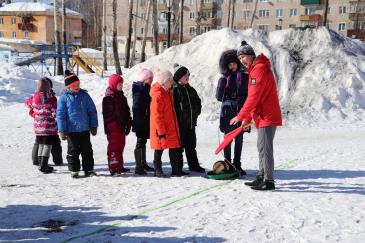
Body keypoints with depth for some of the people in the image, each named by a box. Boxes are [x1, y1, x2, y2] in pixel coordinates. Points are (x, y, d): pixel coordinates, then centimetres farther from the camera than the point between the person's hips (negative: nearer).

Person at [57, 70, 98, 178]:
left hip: (85, 129, 2)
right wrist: (62, 130, -7)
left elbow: (92, 111, 6)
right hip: (71, 131, -2)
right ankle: (74, 170, 18)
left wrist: (94, 126, 4)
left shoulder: (84, 95, 2)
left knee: (87, 150, 9)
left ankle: (89, 169, 19)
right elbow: (60, 115, -3)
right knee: (73, 151, 8)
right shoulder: (64, 98, -4)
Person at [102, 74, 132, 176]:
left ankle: (119, 166, 24)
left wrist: (128, 124, 12)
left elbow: (126, 112, 19)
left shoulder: (121, 96, 15)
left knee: (120, 146, 14)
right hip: (113, 129, -9)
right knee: (114, 147, -6)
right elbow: (108, 114, -16)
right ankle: (113, 168, -2)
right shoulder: (108, 98, -11)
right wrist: (111, 127, -19)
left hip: (121, 127, 9)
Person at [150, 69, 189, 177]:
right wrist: (161, 130, -20)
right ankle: (158, 170, 13)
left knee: (175, 148, 9)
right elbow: (157, 114, -19)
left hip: (170, 127, 9)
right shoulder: (158, 94, -16)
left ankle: (176, 170, 16)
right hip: (161, 128, -9)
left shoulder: (167, 92, 14)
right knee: (159, 149, 2)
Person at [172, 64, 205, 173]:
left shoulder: (191, 90, 14)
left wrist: (196, 113, 10)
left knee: (191, 145, 15)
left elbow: (198, 102, 23)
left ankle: (194, 165, 25)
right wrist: (179, 116, -16)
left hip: (191, 123, 7)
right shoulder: (174, 89, -10)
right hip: (179, 123, -7)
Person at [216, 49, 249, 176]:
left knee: (239, 139, 6)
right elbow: (218, 97, 0)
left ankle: (237, 165, 15)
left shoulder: (244, 77, 5)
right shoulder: (223, 78, 4)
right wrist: (221, 85, -14)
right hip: (227, 112, -1)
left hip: (241, 111, 1)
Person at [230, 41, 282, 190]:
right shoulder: (254, 70, 18)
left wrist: (241, 116, -19)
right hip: (263, 116, 10)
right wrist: (248, 119, 17)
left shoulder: (260, 69, -15)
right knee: (261, 147, 15)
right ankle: (262, 177, 23)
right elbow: (254, 97, 20)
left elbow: (254, 97, -22)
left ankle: (269, 181, -4)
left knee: (265, 148, -9)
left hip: (267, 116, -10)